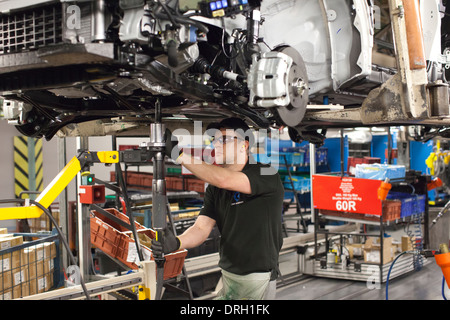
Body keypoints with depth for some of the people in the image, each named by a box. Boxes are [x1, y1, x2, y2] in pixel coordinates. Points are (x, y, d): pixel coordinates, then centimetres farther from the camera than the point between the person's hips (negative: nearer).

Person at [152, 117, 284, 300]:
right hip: (227, 274, 6)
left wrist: (178, 153, -28)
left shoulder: (266, 175, -14)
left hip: (259, 276, -6)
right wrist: (178, 242, -26)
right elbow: (202, 227, -4)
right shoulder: (214, 189, 7)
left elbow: (224, 180, -30)